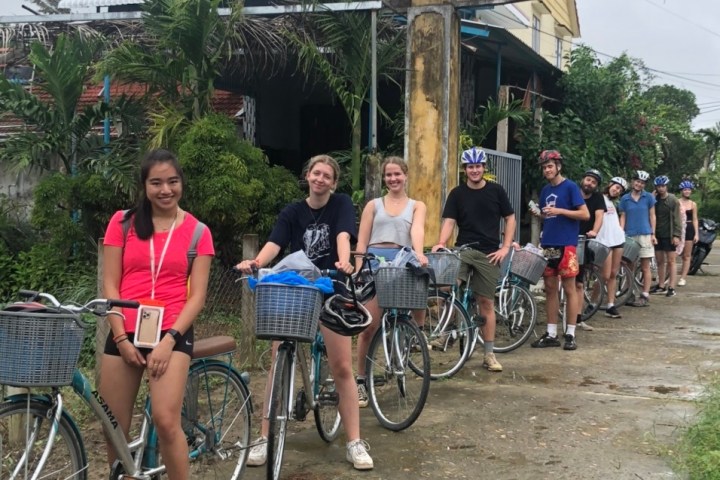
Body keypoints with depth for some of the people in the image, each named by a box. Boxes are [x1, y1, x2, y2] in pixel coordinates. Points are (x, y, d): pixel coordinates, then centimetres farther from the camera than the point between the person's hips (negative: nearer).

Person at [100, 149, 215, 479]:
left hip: (172, 334, -2)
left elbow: (197, 295, 0)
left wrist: (169, 339, -11)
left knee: (166, 421, -18)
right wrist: (122, 338, -6)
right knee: (114, 429, 7)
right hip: (124, 334, 2)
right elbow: (110, 285, 3)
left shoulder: (197, 231, 3)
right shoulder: (123, 223, 6)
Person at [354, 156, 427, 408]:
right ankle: (360, 381, 5)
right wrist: (358, 271, -4)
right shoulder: (373, 205, 14)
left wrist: (419, 254, -27)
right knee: (369, 327, -6)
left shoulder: (416, 206, 13)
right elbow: (361, 242, 9)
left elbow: (417, 230, -7)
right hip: (375, 262, -1)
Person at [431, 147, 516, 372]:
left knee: (486, 303, 5)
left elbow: (510, 218, 8)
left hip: (488, 254, 0)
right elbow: (449, 221, -3)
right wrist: (441, 243, -21)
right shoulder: (457, 193, 4)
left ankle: (489, 354, 13)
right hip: (463, 249, 0)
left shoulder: (496, 191, 3)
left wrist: (505, 247, -3)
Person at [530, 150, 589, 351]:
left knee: (569, 289, -2)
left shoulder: (570, 187, -5)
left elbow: (585, 214, -11)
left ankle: (570, 334, 3)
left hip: (566, 245, -6)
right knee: (550, 288, 8)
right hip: (548, 244, 6)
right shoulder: (545, 190, 14)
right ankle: (551, 334, 13)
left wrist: (559, 210, -18)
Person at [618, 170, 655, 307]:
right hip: (629, 236, 2)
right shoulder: (625, 198, 8)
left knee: (645, 267, 0)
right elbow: (623, 217, 8)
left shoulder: (649, 197, 5)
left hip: (645, 235, -2)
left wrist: (653, 234, 0)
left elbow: (652, 216, 7)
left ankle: (645, 296, 2)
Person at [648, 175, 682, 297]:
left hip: (669, 235, -4)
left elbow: (677, 219, -8)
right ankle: (661, 287, 16)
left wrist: (676, 235, -14)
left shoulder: (673, 200, -4)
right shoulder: (654, 199, 6)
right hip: (657, 235, 4)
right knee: (660, 261, 9)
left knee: (670, 261, -1)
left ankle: (671, 288, -1)